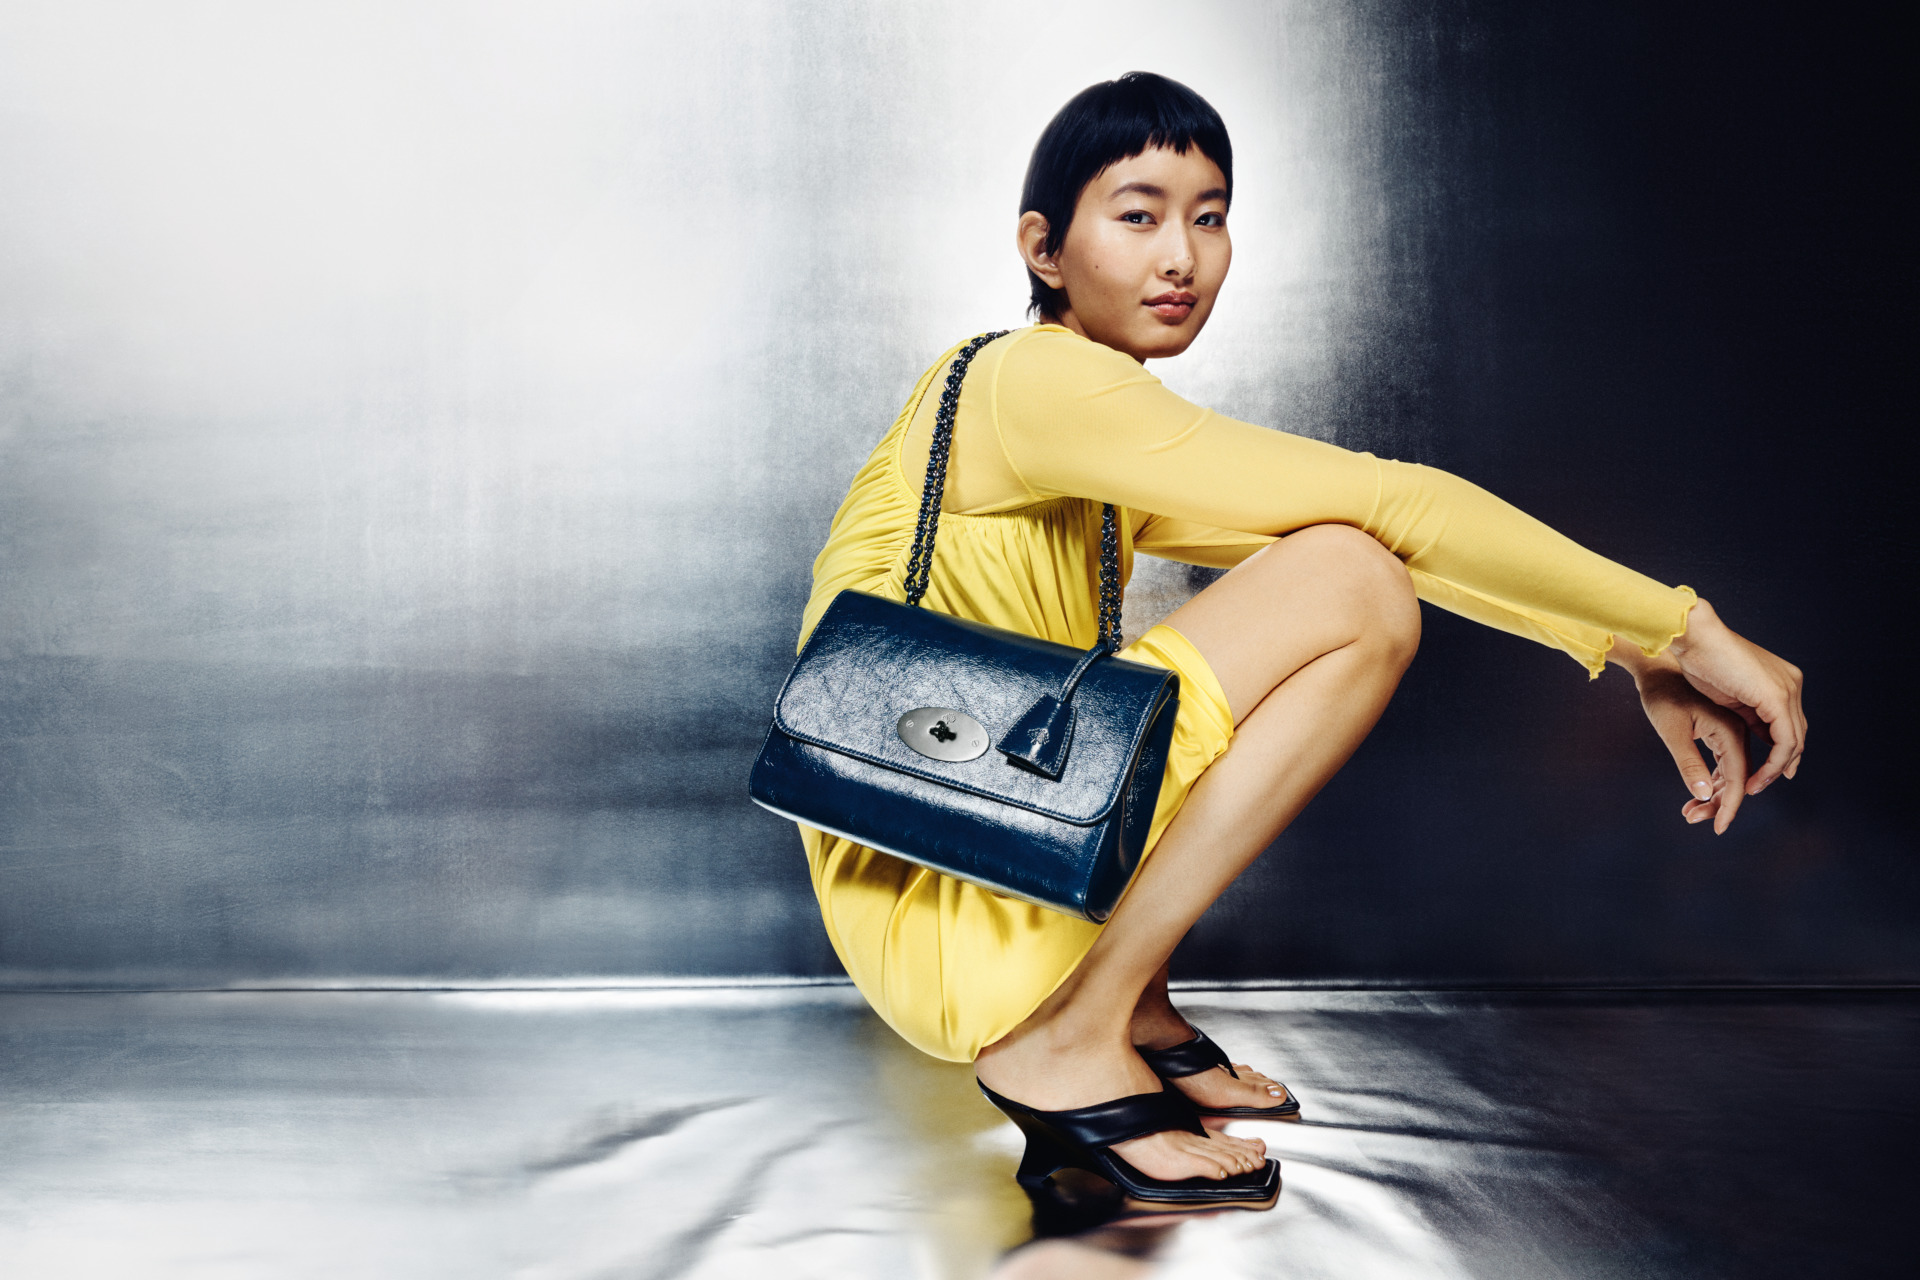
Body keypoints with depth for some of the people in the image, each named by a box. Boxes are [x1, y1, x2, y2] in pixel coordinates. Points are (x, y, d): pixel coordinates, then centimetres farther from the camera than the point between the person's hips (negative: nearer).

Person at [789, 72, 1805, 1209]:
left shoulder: (1114, 468, 16)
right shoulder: (1033, 378, -12)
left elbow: (1358, 522, 11)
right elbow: (1383, 506, -18)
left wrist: (1628, 646, 4)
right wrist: (1677, 625, -12)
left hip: (1007, 848, 9)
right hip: (928, 910, -9)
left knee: (1345, 573, 16)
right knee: (1350, 583, -18)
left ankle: (1127, 1004, 8)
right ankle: (1071, 1040, -14)